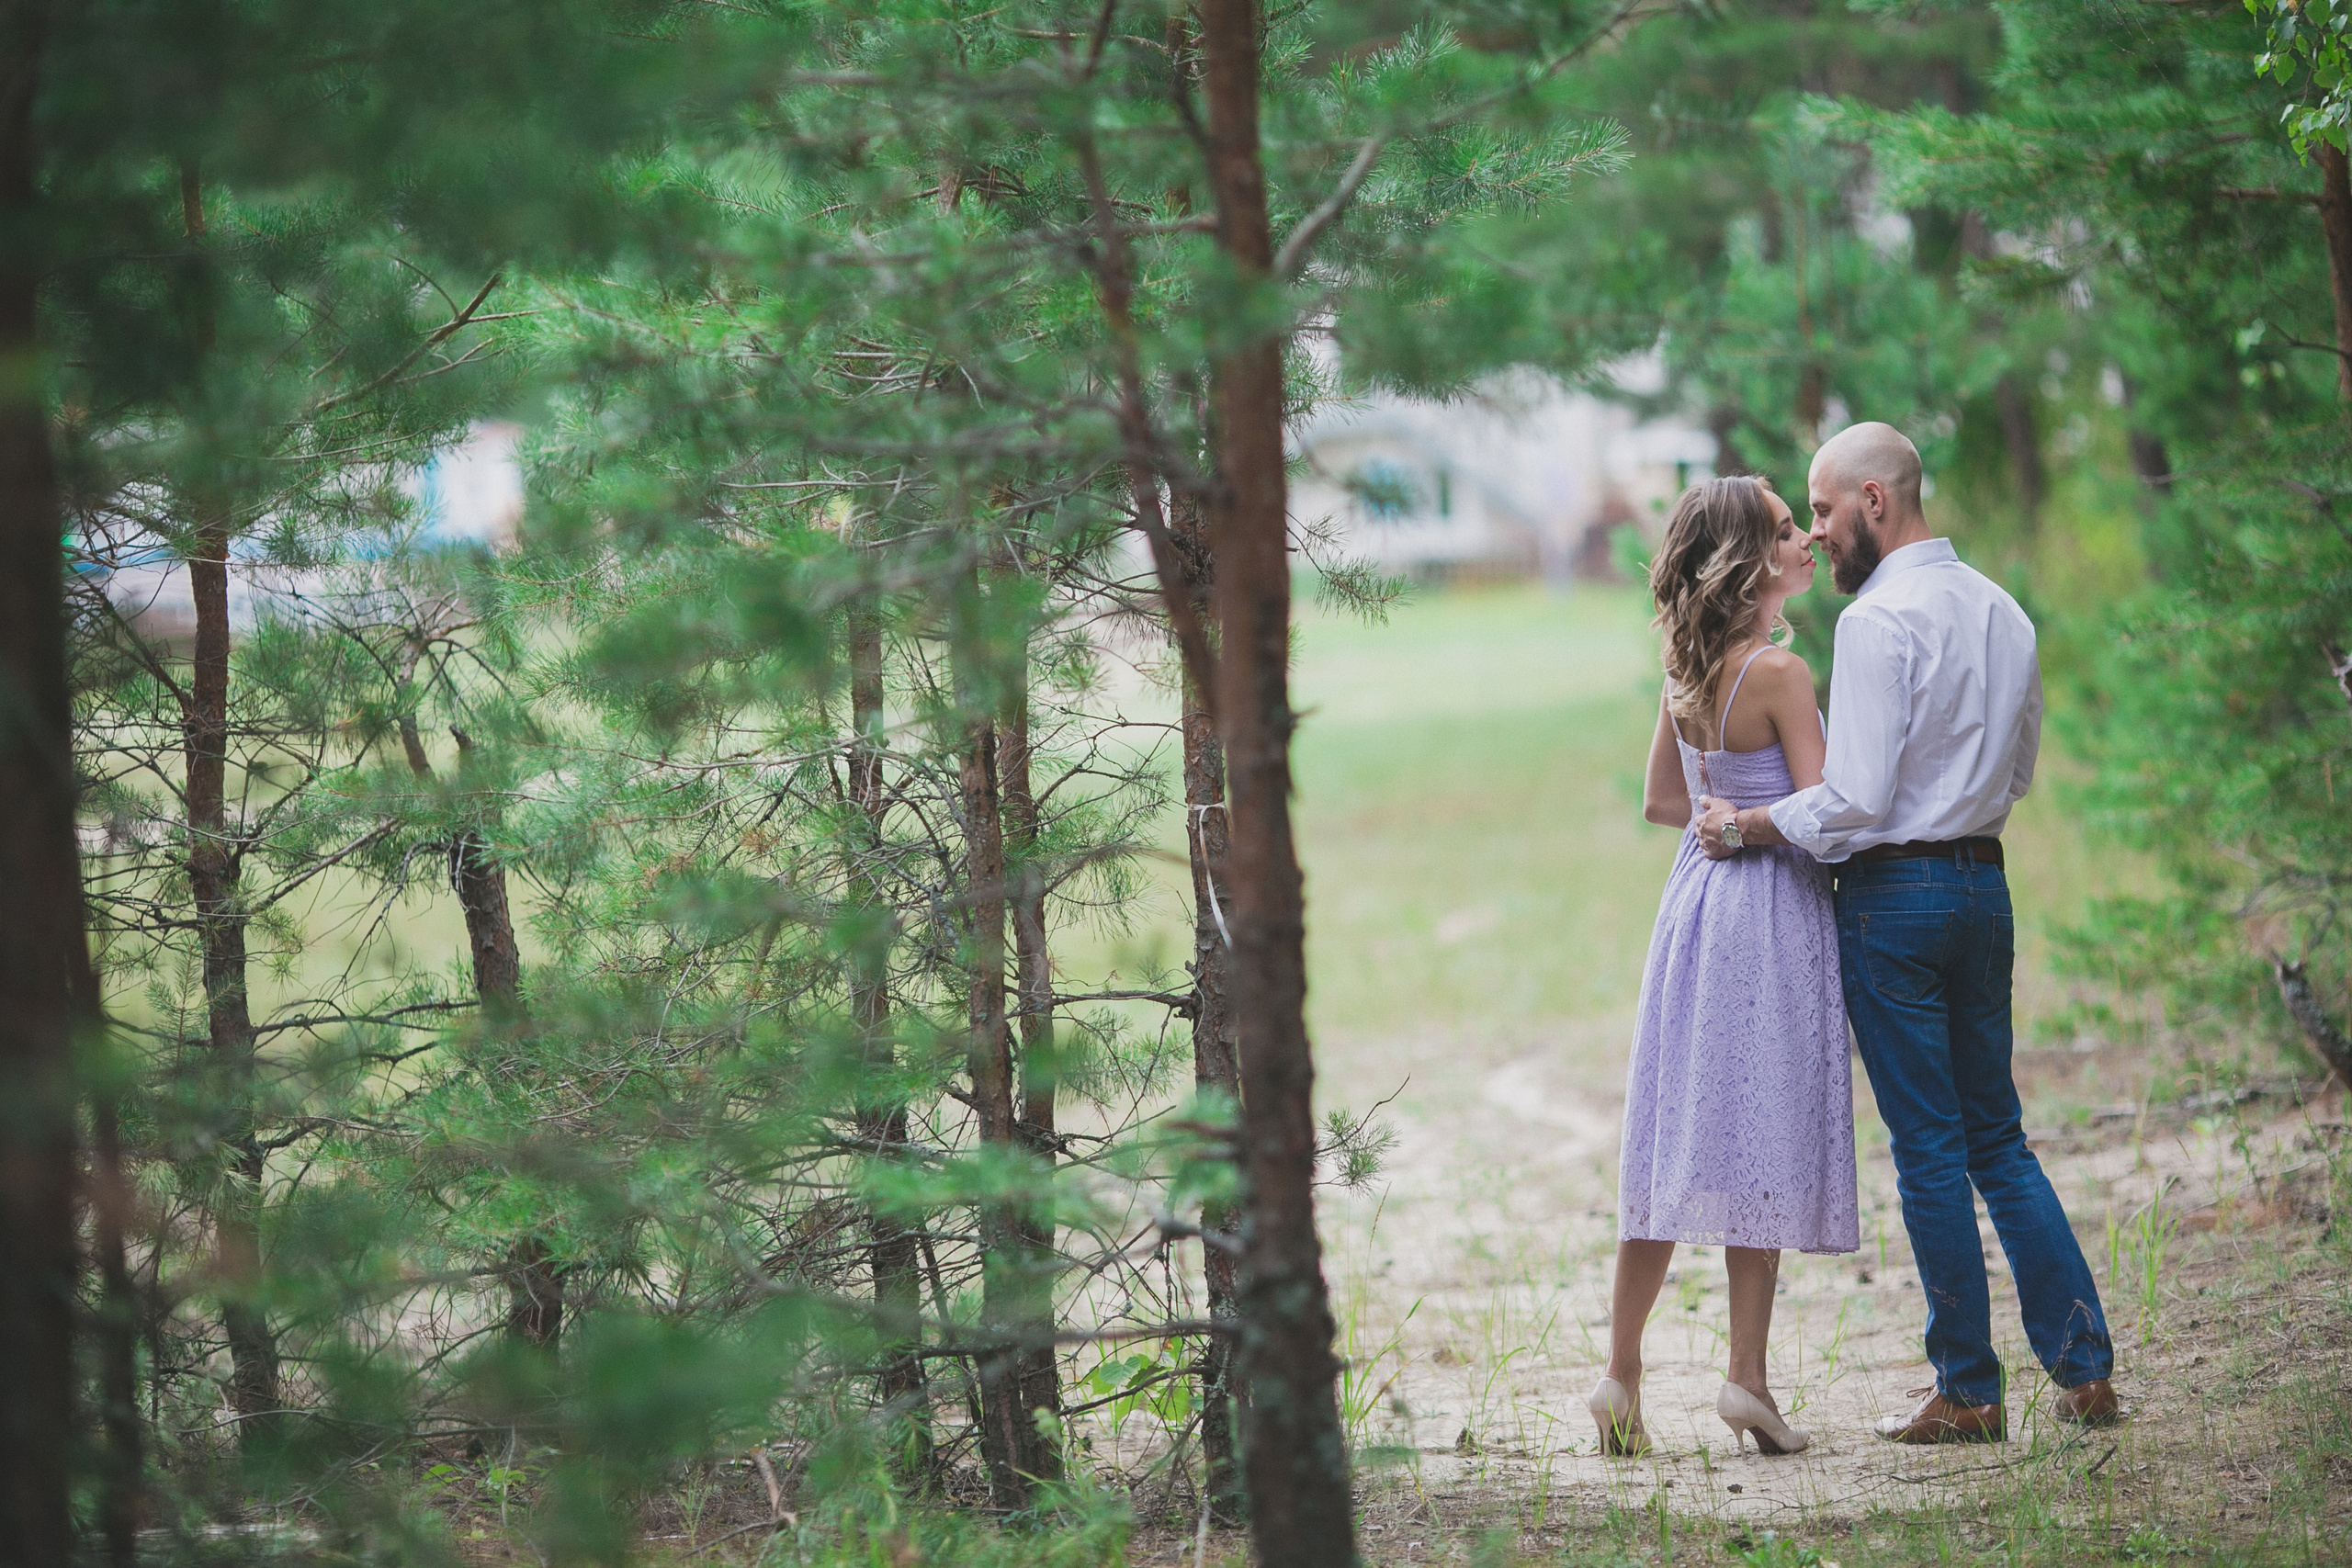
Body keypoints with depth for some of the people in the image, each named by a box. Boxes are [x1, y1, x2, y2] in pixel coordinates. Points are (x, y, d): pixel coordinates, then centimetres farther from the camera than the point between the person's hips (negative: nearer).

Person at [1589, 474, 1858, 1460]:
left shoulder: (1688, 669, 8)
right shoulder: (1778, 672, -15)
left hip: (1698, 894, 7)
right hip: (1772, 909, -7)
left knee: (1677, 1135, 9)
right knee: (1761, 1139, -2)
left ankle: (1621, 1372, 7)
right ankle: (1746, 1378, 0)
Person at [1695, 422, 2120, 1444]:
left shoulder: (1879, 620, -15)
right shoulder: (2003, 611, 11)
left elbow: (1855, 798, -20)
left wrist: (1746, 827, -7)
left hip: (1894, 891, -8)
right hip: (1984, 881, 8)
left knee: (1929, 1150, -1)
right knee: (1998, 1139, 14)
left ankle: (1968, 1392, 4)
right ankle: (2084, 1370, 11)